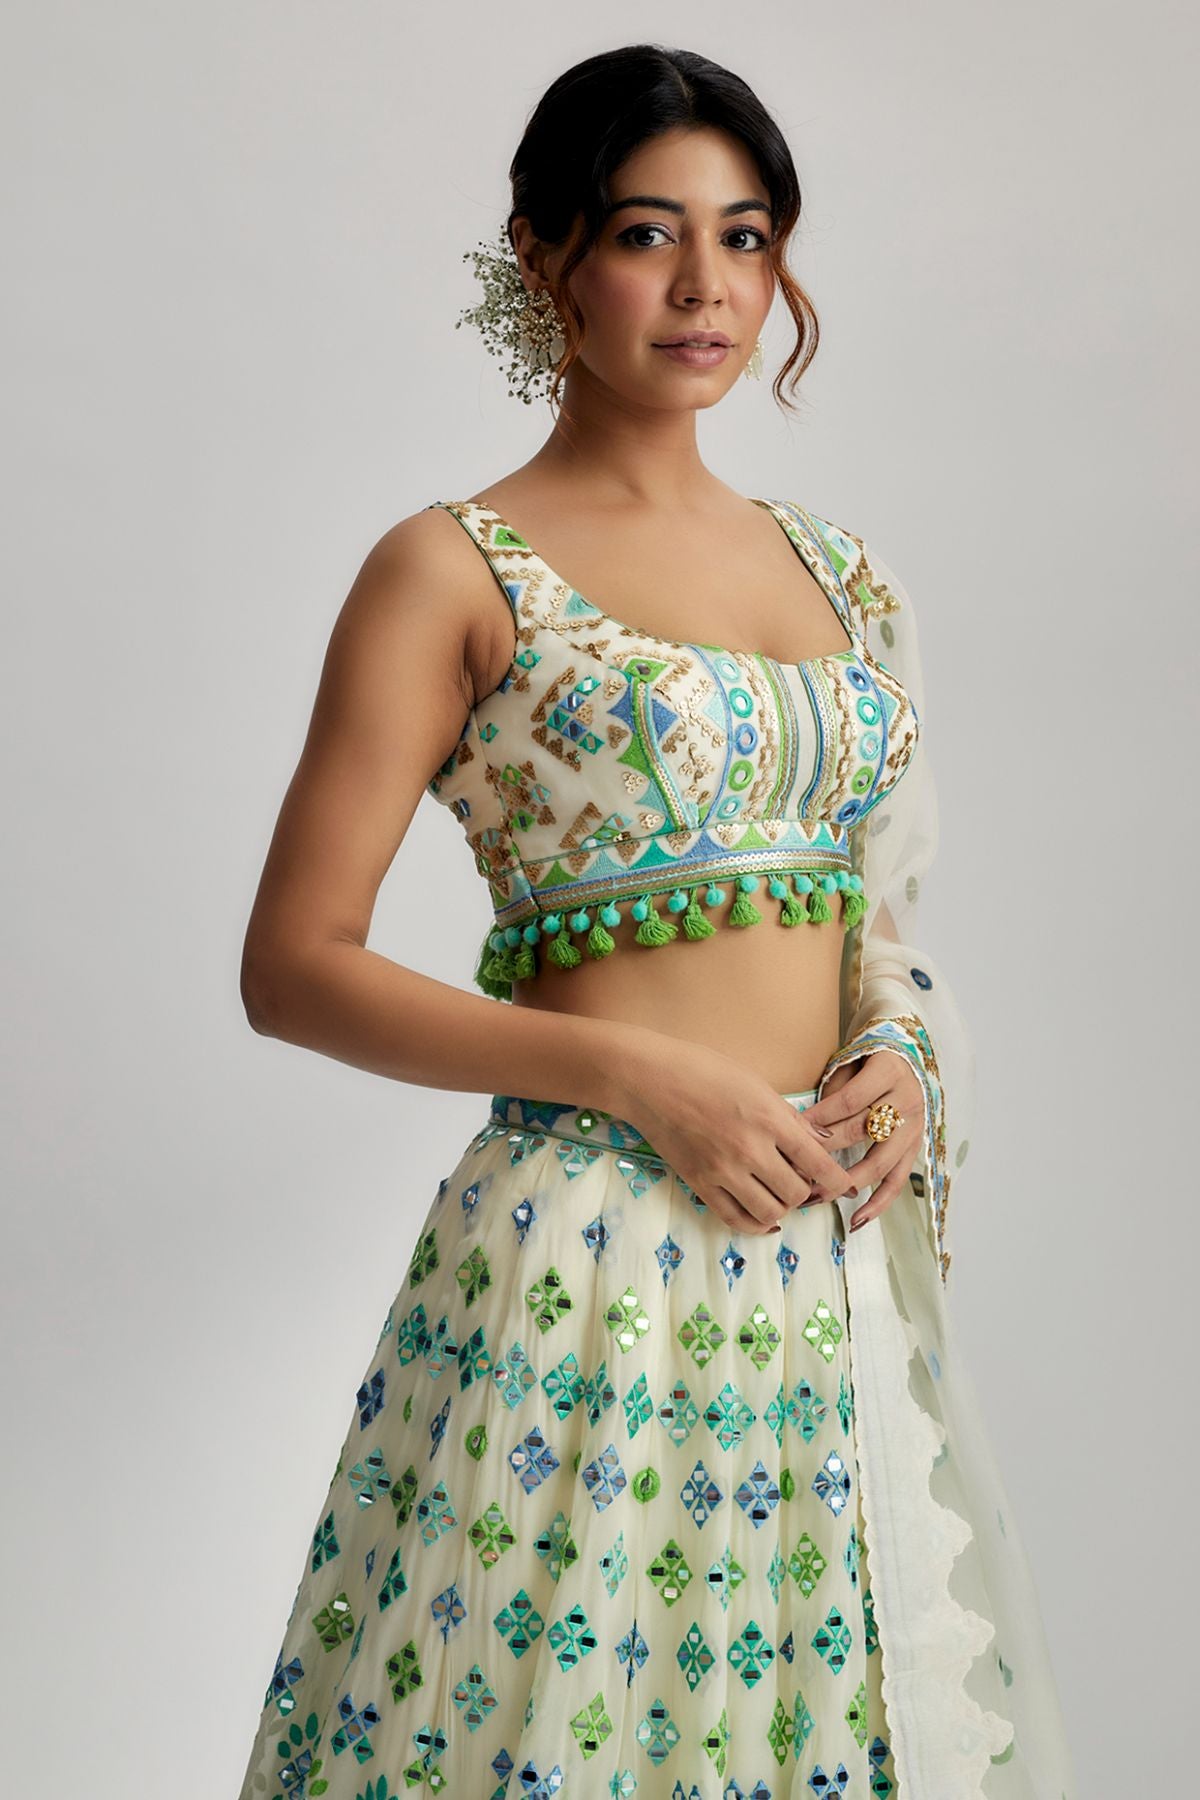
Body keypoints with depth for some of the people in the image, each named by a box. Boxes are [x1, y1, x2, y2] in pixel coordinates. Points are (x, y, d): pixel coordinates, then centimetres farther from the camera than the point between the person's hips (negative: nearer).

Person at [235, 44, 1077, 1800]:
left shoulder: (828, 562, 12)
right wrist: (636, 1076, -16)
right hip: (596, 1243, -5)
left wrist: (903, 1051, 0)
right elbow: (294, 966, -8)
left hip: (838, 1243, 6)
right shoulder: (455, 569, -5)